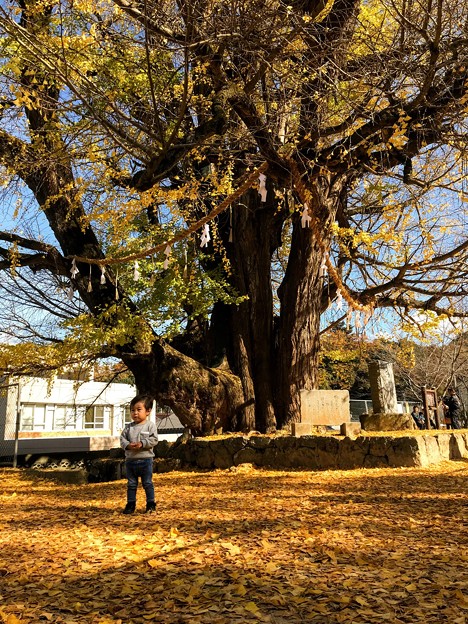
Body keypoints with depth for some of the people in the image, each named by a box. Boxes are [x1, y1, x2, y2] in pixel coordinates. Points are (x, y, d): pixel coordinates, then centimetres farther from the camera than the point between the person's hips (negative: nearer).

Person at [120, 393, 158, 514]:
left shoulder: (150, 425, -6)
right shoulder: (129, 427, 6)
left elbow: (154, 439, -12)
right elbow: (122, 438, 4)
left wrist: (142, 444, -22)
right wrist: (128, 445, -15)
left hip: (145, 460, -4)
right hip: (130, 460, 4)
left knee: (147, 483, 5)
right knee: (131, 484, 13)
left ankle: (151, 504, 16)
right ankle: (130, 504, 24)